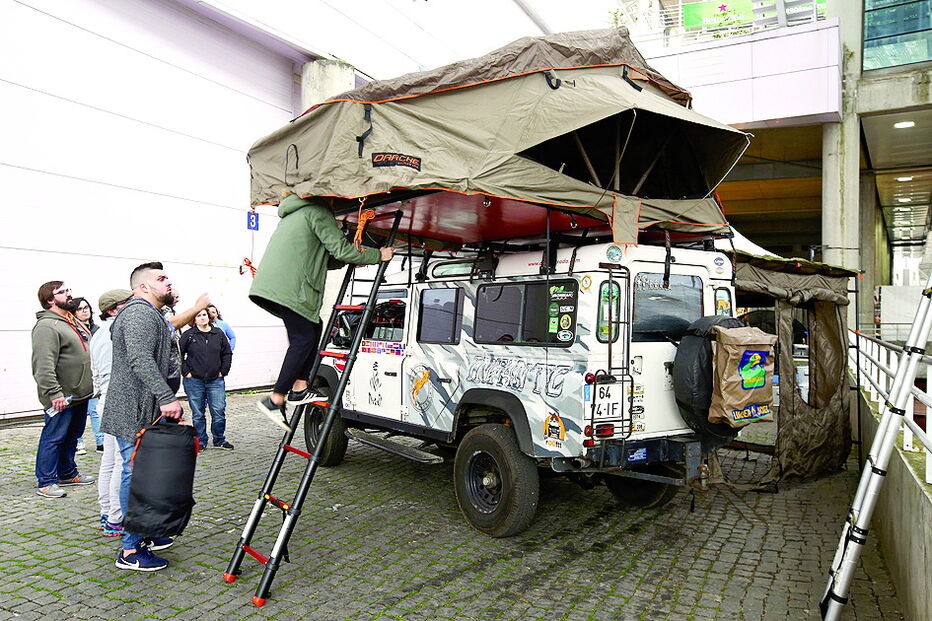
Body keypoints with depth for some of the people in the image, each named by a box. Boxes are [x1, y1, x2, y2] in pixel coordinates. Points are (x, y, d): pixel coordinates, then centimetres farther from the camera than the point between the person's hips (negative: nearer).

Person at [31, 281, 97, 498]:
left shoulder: (75, 322, 16)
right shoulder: (46, 326, -15)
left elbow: (89, 354, 25)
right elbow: (43, 366, -23)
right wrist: (54, 393, -27)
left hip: (81, 394, 9)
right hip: (62, 398, -9)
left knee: (72, 437, 18)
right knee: (53, 438, 0)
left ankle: (68, 474, 31)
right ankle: (46, 483, 9)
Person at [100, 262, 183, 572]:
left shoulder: (150, 314, 21)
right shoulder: (139, 313, -15)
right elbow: (141, 361, -28)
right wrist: (167, 398, -34)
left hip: (144, 410, 11)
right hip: (134, 412, -11)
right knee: (136, 474, -6)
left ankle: (143, 534, 27)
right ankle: (131, 551, 0)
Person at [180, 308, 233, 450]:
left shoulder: (218, 333, 6)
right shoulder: (188, 335, -2)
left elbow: (227, 353, 13)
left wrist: (223, 371, 6)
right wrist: (185, 372, -4)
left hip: (215, 380, 2)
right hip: (194, 381, -2)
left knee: (219, 412, 1)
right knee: (198, 414, 7)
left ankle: (219, 440, 16)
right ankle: (201, 441, 20)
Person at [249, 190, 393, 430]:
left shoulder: (293, 214, 32)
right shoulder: (318, 212, 0)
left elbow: (319, 258, 34)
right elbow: (340, 249, -10)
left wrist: (348, 261, 24)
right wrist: (378, 255, 0)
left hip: (268, 284, 10)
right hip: (288, 287, -10)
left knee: (313, 327, 15)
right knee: (303, 339, -5)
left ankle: (299, 389, 12)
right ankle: (275, 400, -6)